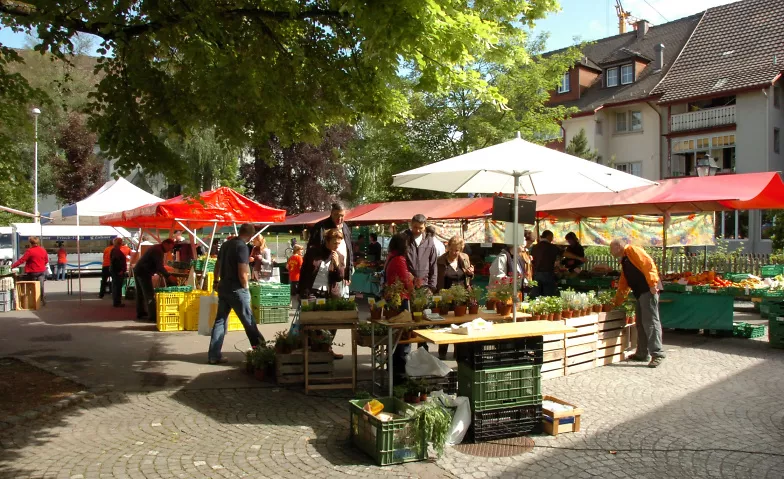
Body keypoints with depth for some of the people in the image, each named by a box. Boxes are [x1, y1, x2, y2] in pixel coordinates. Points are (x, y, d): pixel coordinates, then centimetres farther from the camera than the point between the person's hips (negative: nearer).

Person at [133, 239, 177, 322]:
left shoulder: (155, 248, 16)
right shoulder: (158, 251, -16)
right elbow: (160, 267, -22)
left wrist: (159, 273, 21)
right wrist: (169, 276, -20)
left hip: (138, 271, 11)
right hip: (143, 273, -11)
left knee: (140, 294, 17)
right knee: (150, 295, -9)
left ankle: (140, 314, 27)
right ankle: (153, 316, -9)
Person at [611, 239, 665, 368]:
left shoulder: (633, 251, -3)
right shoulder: (624, 262, 25)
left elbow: (649, 264, -17)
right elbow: (623, 285, 28)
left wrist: (653, 283, -24)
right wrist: (616, 303, 28)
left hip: (649, 291, -10)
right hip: (640, 294, 10)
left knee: (651, 323, -11)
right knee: (641, 324, 12)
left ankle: (657, 354, -9)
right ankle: (642, 353, 19)